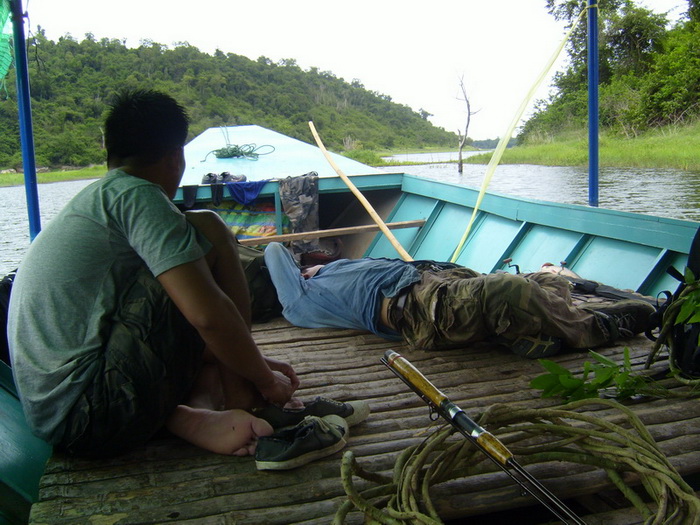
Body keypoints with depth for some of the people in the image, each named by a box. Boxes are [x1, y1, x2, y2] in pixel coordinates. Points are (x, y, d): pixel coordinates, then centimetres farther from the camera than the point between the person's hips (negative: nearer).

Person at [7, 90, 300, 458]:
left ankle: (189, 417, -2)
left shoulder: (90, 201, 21)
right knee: (208, 231, -4)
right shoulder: (135, 195, -9)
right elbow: (207, 313, -20)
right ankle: (240, 413, -1)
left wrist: (254, 365, 22)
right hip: (98, 414, -10)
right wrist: (265, 379, -2)